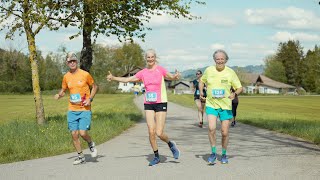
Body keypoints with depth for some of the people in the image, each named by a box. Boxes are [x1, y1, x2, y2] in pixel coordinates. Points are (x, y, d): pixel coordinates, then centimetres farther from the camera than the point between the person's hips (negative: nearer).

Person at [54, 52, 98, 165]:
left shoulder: (85, 74, -5)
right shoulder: (66, 77, 6)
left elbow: (95, 86, 6)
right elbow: (63, 90, 19)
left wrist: (90, 99, -8)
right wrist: (59, 95, -4)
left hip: (84, 110, -4)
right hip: (72, 110, 4)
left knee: (83, 133, -14)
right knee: (74, 134, 2)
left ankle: (91, 145, 19)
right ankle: (81, 157, 17)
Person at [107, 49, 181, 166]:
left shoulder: (160, 70, -2)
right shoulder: (143, 73, 7)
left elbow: (171, 77, -8)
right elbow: (127, 79, 9)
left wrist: (175, 76, -31)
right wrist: (113, 78, -2)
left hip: (161, 104, -3)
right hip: (148, 105, 3)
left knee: (159, 133, -9)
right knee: (151, 132, -2)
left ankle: (171, 144, 22)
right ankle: (156, 156, 13)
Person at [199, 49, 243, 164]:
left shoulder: (230, 72, -3)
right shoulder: (208, 70, 1)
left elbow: (240, 88, 1)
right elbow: (202, 81, 20)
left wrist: (235, 94, -20)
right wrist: (201, 91, 3)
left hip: (226, 106, 0)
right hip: (211, 104, 0)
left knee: (225, 132, 3)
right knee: (211, 128, -19)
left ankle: (224, 154, 25)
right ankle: (213, 153, -2)